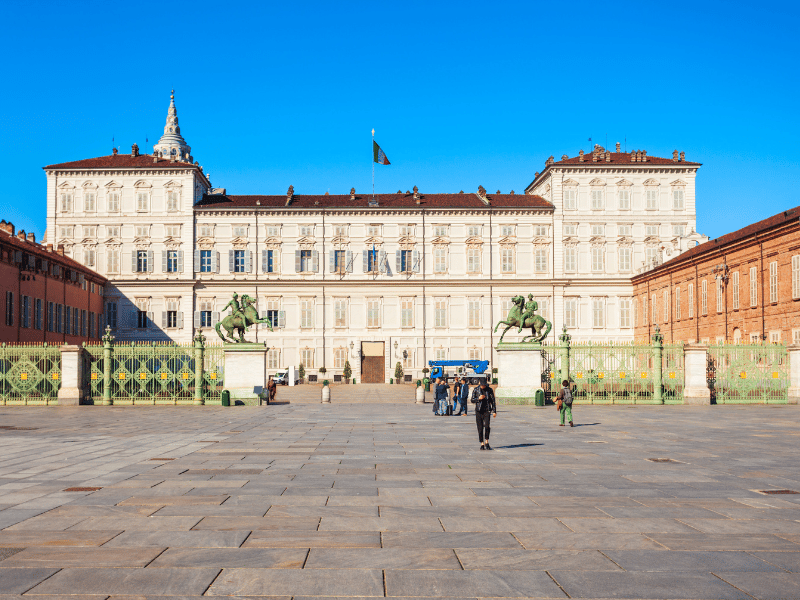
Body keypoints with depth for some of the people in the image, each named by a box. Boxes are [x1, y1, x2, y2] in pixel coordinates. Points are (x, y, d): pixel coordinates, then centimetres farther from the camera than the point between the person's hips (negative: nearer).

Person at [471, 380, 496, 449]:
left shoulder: (490, 390, 4)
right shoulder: (476, 390, 4)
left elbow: (493, 401, 7)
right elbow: (472, 400, 7)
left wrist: (494, 411, 3)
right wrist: (478, 398, -13)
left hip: (487, 411, -1)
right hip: (479, 411, 1)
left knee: (487, 426, -17)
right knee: (480, 428, 0)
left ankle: (486, 442, -2)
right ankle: (482, 444, 9)